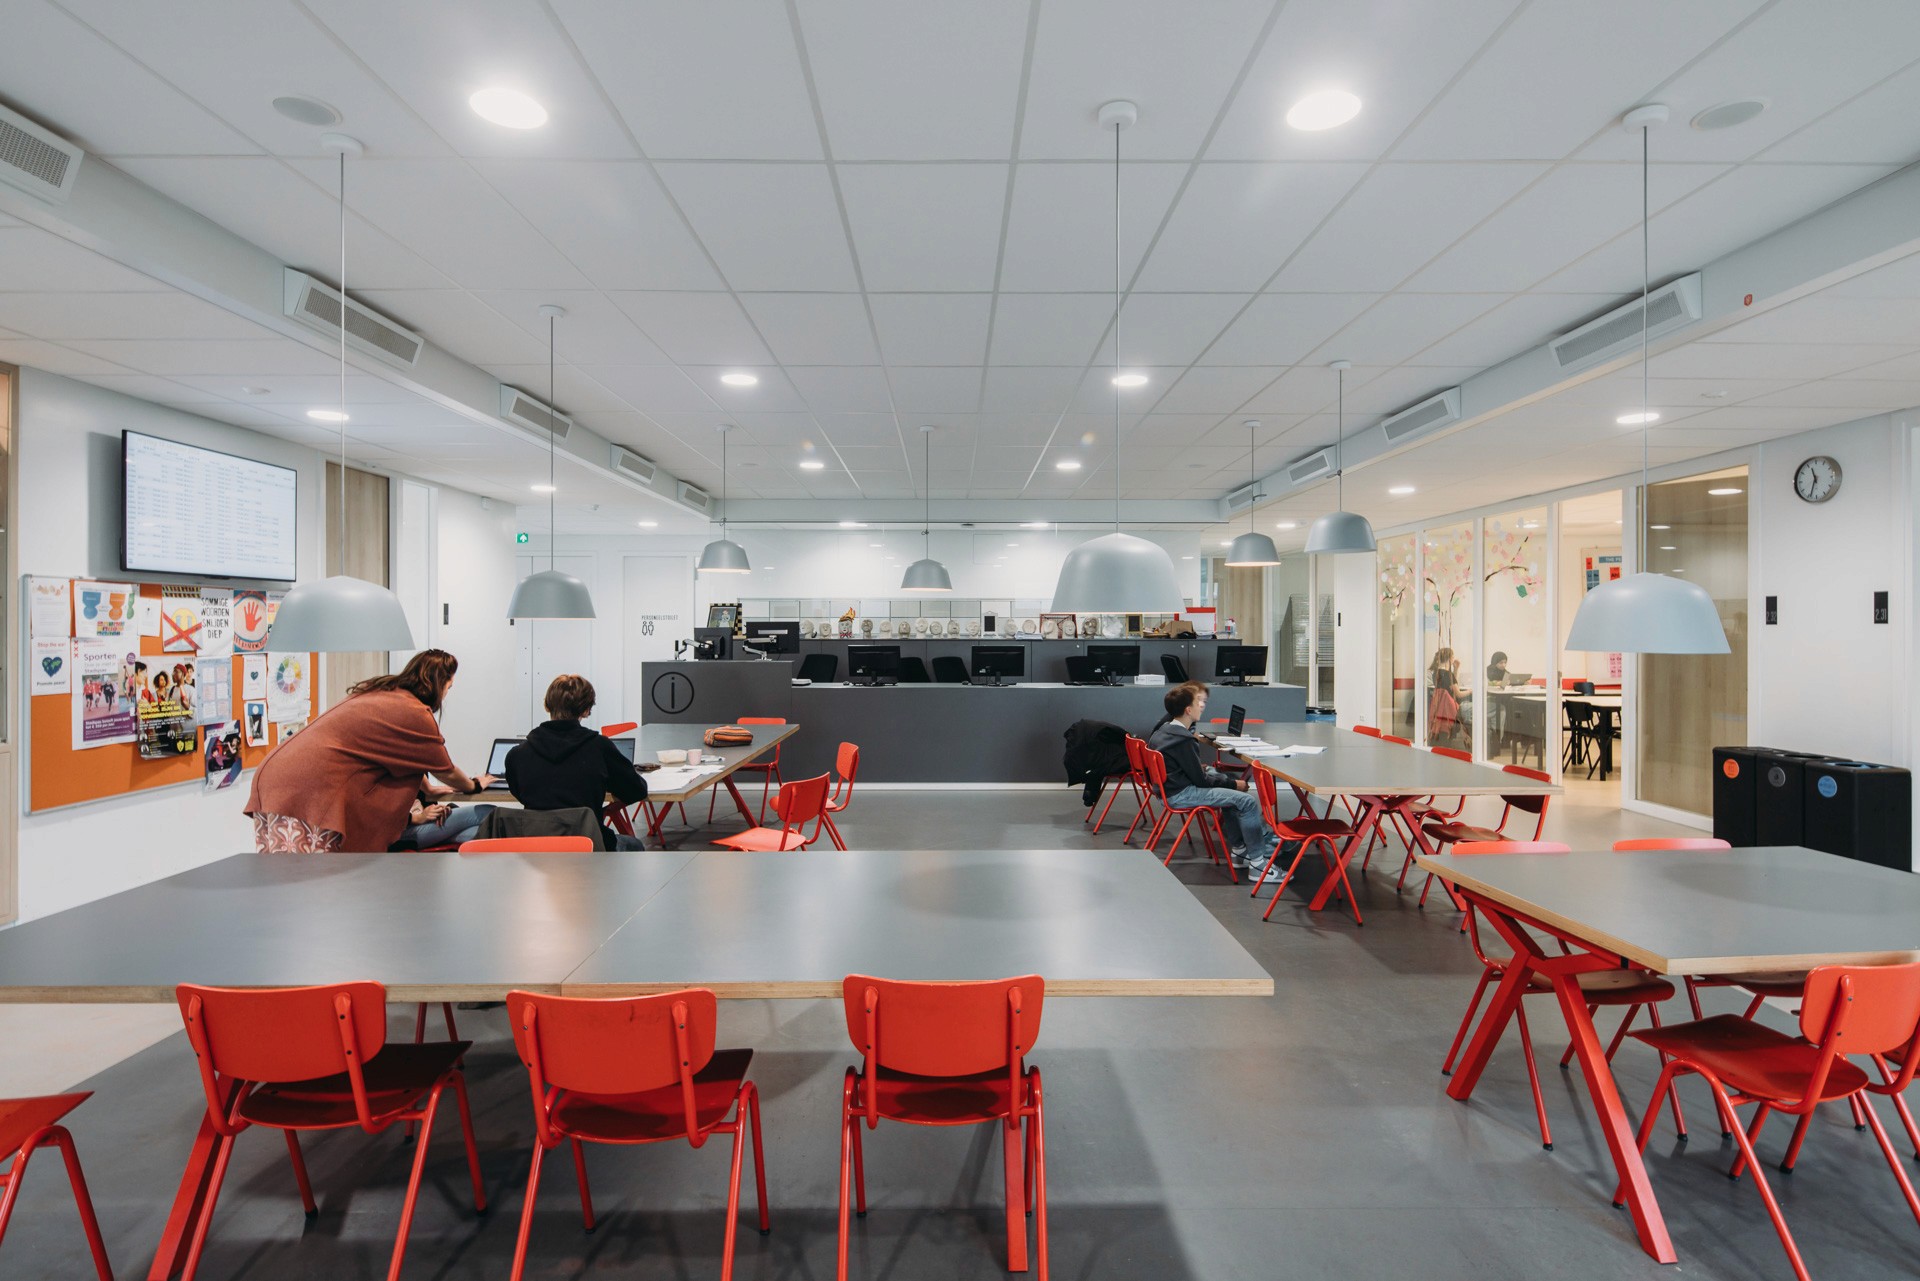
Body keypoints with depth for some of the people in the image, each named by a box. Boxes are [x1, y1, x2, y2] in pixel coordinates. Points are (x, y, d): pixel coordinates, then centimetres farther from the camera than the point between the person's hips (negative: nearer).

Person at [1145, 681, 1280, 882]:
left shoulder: (1165, 728, 6)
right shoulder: (1182, 740, -23)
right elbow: (1201, 780, -18)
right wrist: (1234, 784, -6)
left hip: (1171, 784, 11)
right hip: (1181, 794, -11)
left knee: (1228, 788, 27)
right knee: (1248, 800, -14)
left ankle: (1239, 849, 25)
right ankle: (1257, 863, -4)